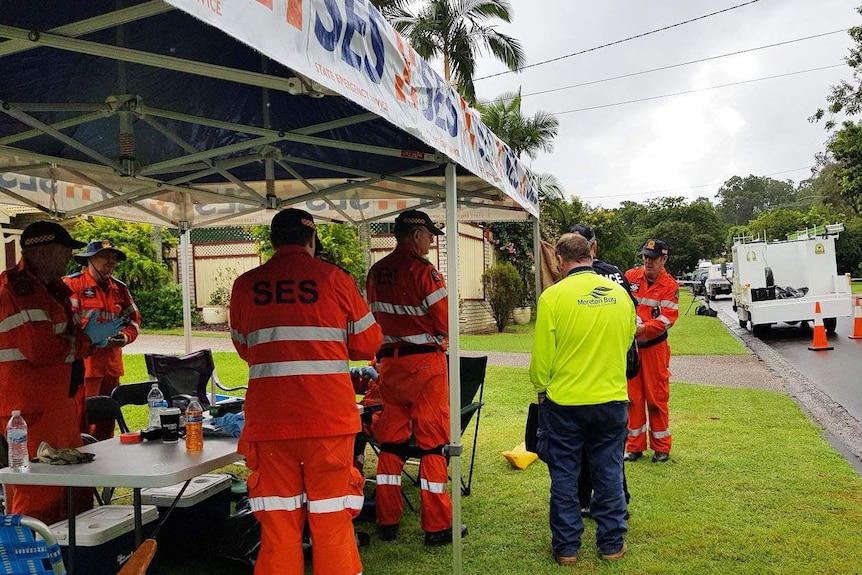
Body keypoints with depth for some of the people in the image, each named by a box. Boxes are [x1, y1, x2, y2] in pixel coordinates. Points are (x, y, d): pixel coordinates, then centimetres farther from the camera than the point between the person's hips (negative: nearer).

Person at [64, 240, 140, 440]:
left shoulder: (120, 288, 15)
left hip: (112, 364, 7)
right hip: (83, 362, -7)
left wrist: (125, 337, -2)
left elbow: (133, 318, 18)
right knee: (82, 418, -7)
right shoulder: (72, 284, -4)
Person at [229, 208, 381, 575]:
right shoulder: (334, 278, -2)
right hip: (328, 417, -2)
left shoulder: (245, 285, 4)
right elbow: (368, 343, 4)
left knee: (278, 521, 11)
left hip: (268, 418, 2)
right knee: (332, 519, 8)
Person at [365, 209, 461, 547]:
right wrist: (436, 339, 7)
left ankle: (387, 522, 22)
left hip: (389, 363, 7)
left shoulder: (375, 272, 8)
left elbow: (374, 319, 12)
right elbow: (443, 323, -13)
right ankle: (437, 525, 9)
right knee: (432, 442, 2)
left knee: (391, 440, 13)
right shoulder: (423, 271, -14)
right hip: (425, 361, -6)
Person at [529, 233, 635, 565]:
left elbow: (542, 354, -11)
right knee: (609, 473, 16)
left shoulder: (553, 296, -14)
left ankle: (566, 547, 21)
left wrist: (541, 388, 7)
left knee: (564, 477, 11)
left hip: (564, 402, -3)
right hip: (612, 399, 3)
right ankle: (612, 543, 27)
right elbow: (627, 341, 11)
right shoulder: (619, 293, -1)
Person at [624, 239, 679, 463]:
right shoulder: (630, 276, 0)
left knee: (656, 396, 4)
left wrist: (644, 328, -27)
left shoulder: (670, 285, -6)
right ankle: (634, 446, 19)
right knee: (632, 396, 8)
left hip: (654, 346, -2)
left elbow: (668, 317, -14)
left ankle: (661, 447, 19)